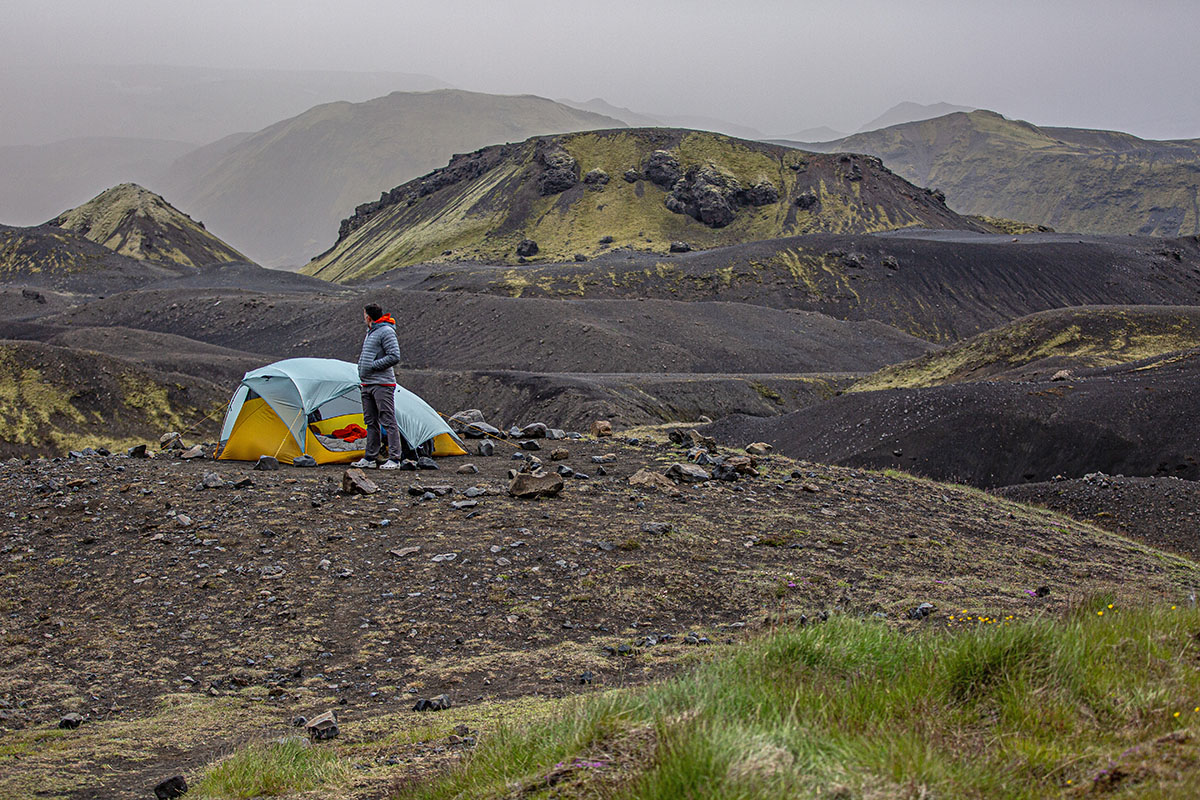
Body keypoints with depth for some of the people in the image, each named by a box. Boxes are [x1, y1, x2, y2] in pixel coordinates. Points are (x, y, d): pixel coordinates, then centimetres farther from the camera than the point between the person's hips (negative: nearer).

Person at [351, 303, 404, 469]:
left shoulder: (386, 331, -11)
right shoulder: (371, 332, 19)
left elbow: (394, 357, -18)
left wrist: (372, 367, -15)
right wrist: (362, 362, 13)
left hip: (382, 384, -10)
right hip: (367, 384, 10)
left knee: (388, 421, -9)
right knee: (371, 422, 12)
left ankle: (394, 459, -9)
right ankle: (370, 458, 17)